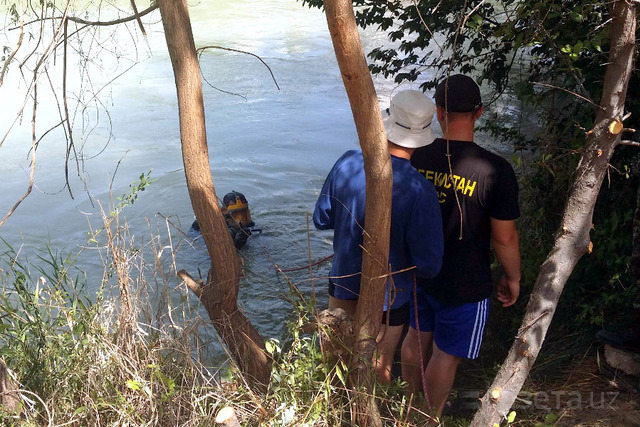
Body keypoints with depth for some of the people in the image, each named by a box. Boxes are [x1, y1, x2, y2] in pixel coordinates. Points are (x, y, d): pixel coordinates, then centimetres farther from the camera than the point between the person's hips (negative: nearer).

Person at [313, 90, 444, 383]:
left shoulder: (347, 163, -17)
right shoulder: (419, 191, -29)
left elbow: (321, 219, -4)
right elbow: (429, 266, -25)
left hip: (343, 284, 5)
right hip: (387, 299, -4)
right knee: (378, 369, 22)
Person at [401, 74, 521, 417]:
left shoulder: (417, 159, -10)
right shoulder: (495, 171, -24)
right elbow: (504, 238, -18)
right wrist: (512, 278, 0)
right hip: (465, 286, -5)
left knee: (417, 337, 26)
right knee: (445, 355, 14)